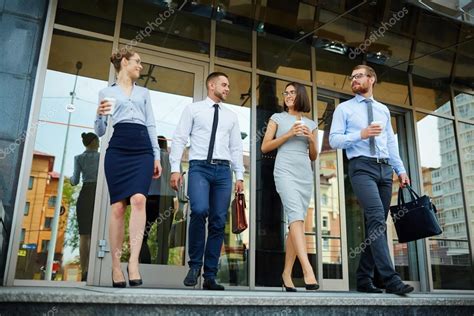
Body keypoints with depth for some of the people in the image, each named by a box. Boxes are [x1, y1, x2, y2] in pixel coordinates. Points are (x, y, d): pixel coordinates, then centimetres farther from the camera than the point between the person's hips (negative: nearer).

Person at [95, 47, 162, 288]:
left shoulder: (144, 92, 24)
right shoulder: (106, 92, 16)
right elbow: (99, 132, 12)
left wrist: (157, 156, 9)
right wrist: (100, 115, -10)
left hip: (142, 149, 2)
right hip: (117, 149, -1)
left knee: (138, 199, -21)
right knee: (118, 207, -7)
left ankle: (133, 260, -25)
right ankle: (116, 266, -1)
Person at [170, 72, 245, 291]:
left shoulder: (231, 116, 20)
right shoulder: (193, 109, 10)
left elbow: (236, 148, 17)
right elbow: (179, 139, 3)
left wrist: (239, 176, 7)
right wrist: (175, 169, -8)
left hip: (223, 170, 4)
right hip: (199, 167, -3)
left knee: (218, 222, -1)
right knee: (199, 210, -26)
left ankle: (210, 276, 7)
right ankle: (195, 264, -6)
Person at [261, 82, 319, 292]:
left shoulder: (311, 124, 19)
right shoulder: (277, 118, 11)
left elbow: (313, 157, 20)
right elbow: (265, 147, 3)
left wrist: (311, 139, 0)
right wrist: (289, 134, -6)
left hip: (305, 174, 4)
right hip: (285, 171, -4)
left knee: (296, 221, 1)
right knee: (296, 216, -22)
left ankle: (287, 273, 7)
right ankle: (308, 271, -32)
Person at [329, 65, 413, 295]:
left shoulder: (383, 110, 21)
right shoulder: (344, 109, 8)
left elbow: (391, 143, 20)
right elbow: (334, 140, -1)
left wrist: (400, 169, 12)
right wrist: (361, 134, -15)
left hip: (385, 168, 5)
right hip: (361, 167, -5)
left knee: (377, 223, 3)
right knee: (377, 219, -20)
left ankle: (364, 278, 11)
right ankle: (391, 279, -20)